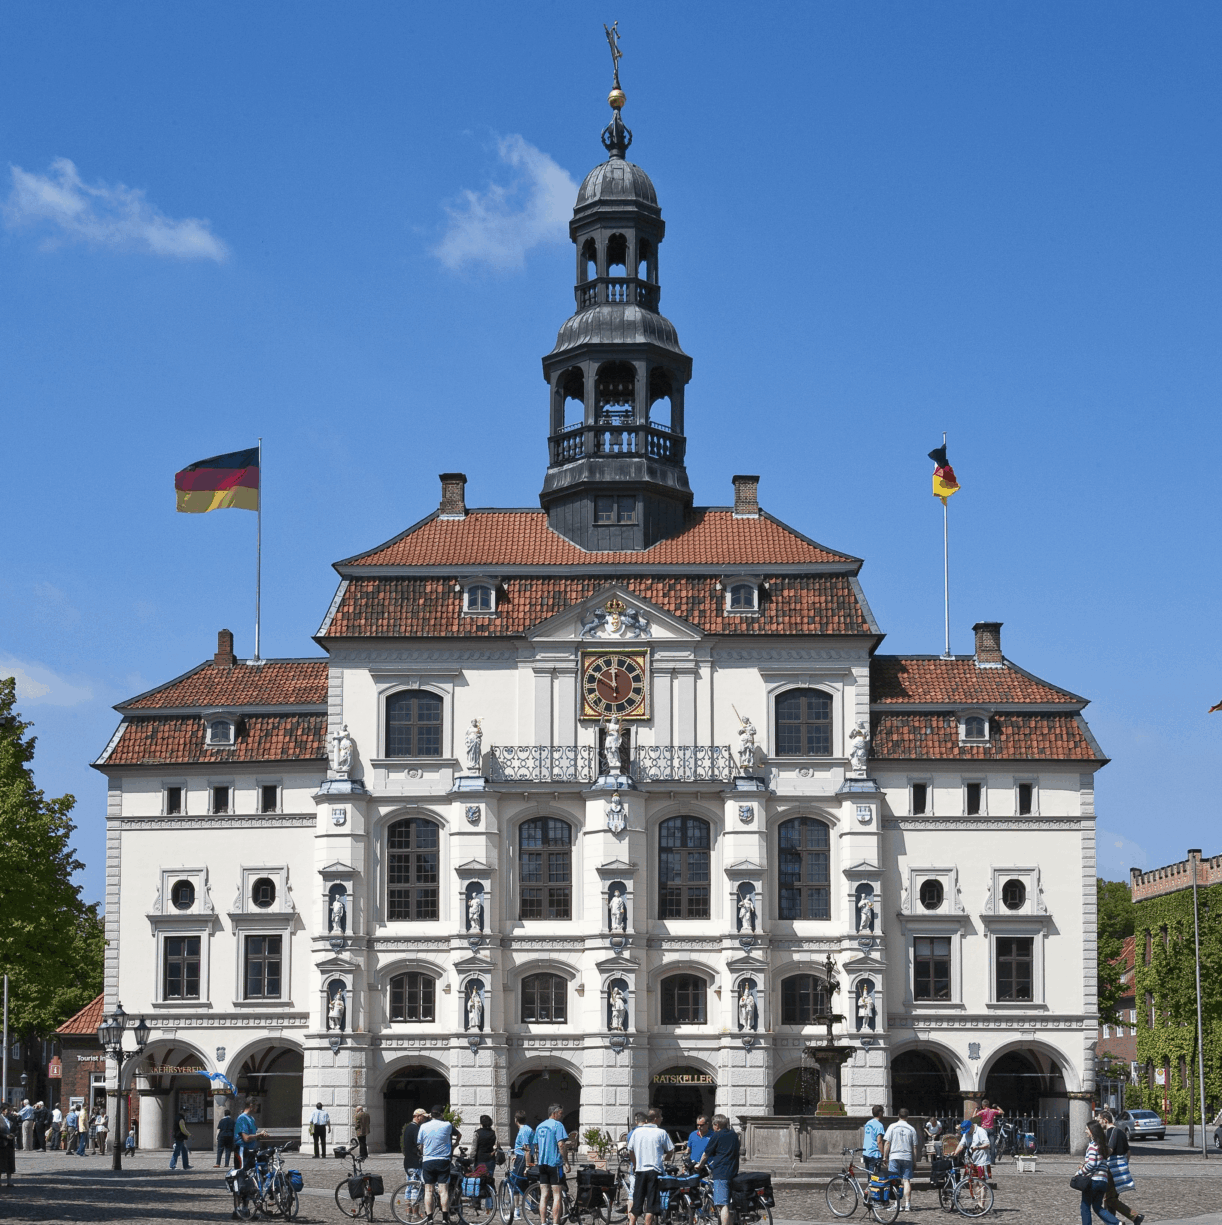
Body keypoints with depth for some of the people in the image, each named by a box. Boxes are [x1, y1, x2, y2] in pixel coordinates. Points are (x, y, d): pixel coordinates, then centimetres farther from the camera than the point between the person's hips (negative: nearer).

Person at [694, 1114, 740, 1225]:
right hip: (733, 1173, 7)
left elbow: (706, 1154, 3)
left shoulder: (716, 1136, -5)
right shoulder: (734, 1135, 14)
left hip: (720, 1173, -7)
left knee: (723, 1205, -13)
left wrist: (699, 1166, 20)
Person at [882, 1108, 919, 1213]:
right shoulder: (911, 1129, 5)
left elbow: (887, 1143, -2)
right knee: (906, 1181, 4)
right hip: (907, 1157, 1)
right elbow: (914, 1147, 7)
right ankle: (907, 1204, -1)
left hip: (894, 1157, -1)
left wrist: (885, 1157, 5)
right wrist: (915, 1161, 14)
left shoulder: (892, 1127, 0)